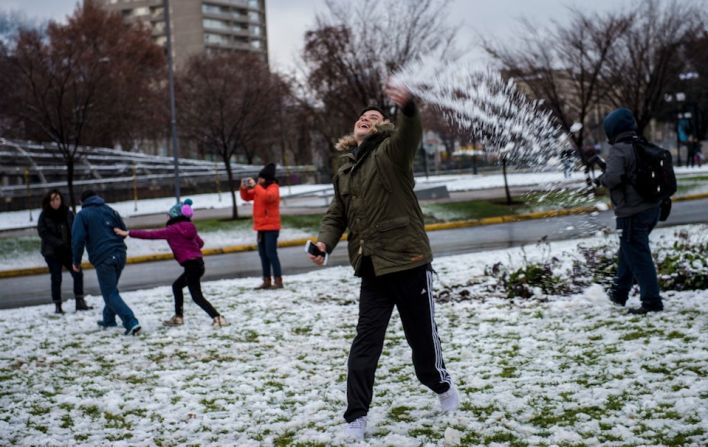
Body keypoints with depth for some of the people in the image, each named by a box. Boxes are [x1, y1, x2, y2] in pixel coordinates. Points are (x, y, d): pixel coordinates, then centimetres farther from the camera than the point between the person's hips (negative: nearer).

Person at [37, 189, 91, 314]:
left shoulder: (68, 213, 0)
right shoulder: (44, 216, -6)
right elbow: (43, 233, -11)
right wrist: (59, 243, -21)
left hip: (68, 251, 2)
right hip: (52, 252, -2)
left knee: (78, 274, -5)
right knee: (56, 279, 2)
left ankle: (80, 302, 5)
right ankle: (57, 306, 12)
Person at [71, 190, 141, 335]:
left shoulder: (83, 215, -1)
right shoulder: (110, 210, 15)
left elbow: (78, 239, -9)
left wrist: (77, 261, 2)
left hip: (103, 259, -6)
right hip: (119, 255, 6)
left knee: (110, 294, -4)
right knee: (111, 289, 25)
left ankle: (131, 322, -19)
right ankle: (109, 319, 35)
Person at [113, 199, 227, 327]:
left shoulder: (173, 230, -10)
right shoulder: (189, 227, 11)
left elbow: (150, 234, -10)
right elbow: (200, 243, 24)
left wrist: (129, 233, -7)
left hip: (191, 266, -8)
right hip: (198, 263, 8)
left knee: (197, 296, -3)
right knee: (177, 286, 22)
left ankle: (217, 317, -11)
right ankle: (178, 317, 28)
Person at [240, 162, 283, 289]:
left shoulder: (273, 188, -11)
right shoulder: (260, 188, 13)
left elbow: (267, 196, -32)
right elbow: (247, 197, 17)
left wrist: (255, 186, -30)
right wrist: (244, 188, -3)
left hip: (271, 227, -9)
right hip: (261, 227, 9)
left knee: (271, 253, -11)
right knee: (263, 254, 9)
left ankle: (278, 281, -9)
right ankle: (266, 281, 13)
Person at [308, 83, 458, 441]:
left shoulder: (390, 153, -6)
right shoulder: (344, 173, 13)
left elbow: (411, 135, -27)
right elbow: (336, 216, 16)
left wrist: (408, 108, -51)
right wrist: (324, 241, -6)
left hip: (409, 263, -4)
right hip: (373, 270, 5)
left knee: (422, 334, 11)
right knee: (365, 343, 1)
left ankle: (441, 386, 37)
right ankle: (356, 416, 5)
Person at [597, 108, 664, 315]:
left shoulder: (618, 150, -15)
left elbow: (613, 176, -29)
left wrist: (601, 179, -9)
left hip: (632, 213, -9)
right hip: (652, 209, 9)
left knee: (638, 257, -3)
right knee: (627, 252, 23)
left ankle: (651, 301, -4)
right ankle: (619, 293, 34)